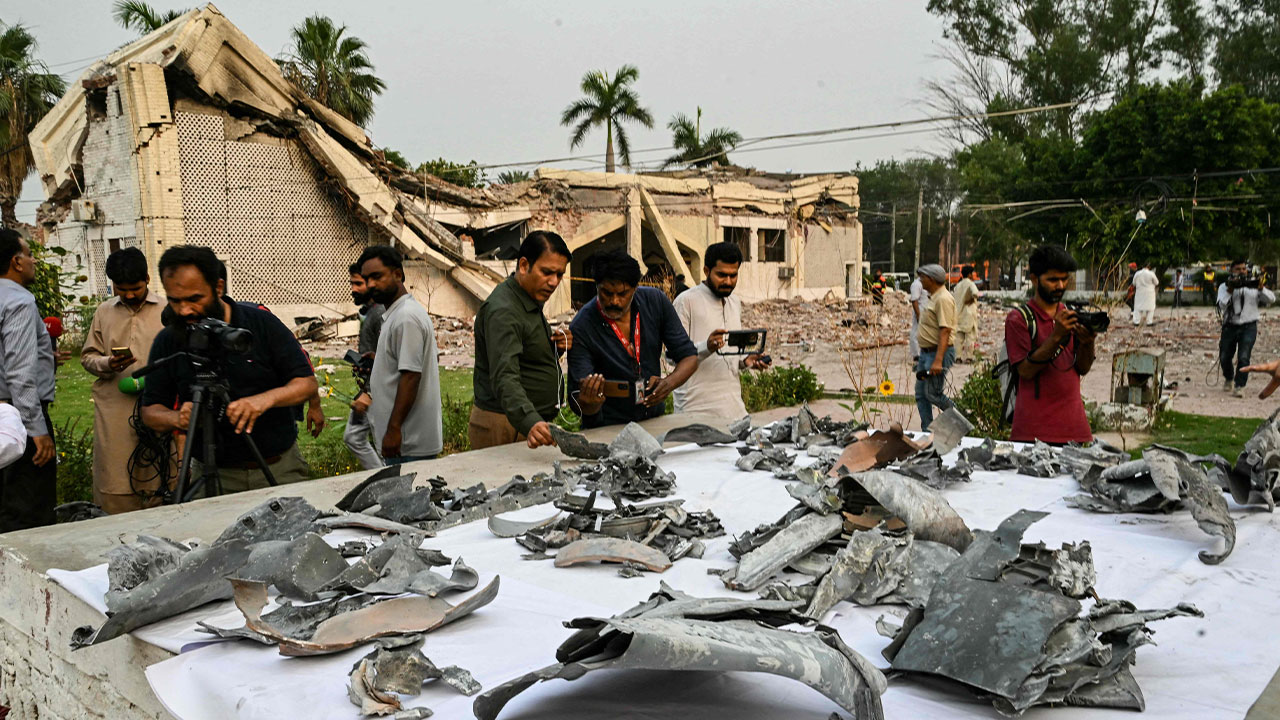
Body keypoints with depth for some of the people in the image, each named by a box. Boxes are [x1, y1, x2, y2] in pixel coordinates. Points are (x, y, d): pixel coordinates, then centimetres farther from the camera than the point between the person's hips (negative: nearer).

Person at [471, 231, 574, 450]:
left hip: (537, 423, 9)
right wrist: (530, 423, -46)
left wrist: (556, 348, 2)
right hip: (506, 426, -9)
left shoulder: (531, 300, 12)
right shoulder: (501, 311, -19)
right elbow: (505, 378, -31)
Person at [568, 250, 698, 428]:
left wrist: (669, 383, -18)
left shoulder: (656, 301, -4)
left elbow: (689, 357, 3)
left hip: (654, 419, 0)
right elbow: (579, 406, -17)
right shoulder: (581, 328, -18)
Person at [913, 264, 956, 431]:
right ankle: (927, 432, 15)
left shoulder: (943, 299, -16)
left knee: (933, 393, -10)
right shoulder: (932, 297, 16)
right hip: (926, 352, 10)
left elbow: (945, 331, -23)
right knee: (921, 394, 9)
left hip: (938, 352, -10)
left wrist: (938, 361, -29)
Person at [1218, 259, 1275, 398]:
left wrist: (1261, 288, -22)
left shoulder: (1253, 285, 5)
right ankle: (1228, 379, 35)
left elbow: (1271, 299, -4)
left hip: (1248, 327, -1)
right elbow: (1221, 305, -13)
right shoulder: (1225, 286, 3)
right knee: (1224, 357, 7)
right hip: (1230, 326, 1)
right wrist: (1230, 290, -24)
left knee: (1243, 357, -13)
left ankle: (1240, 386, -7)